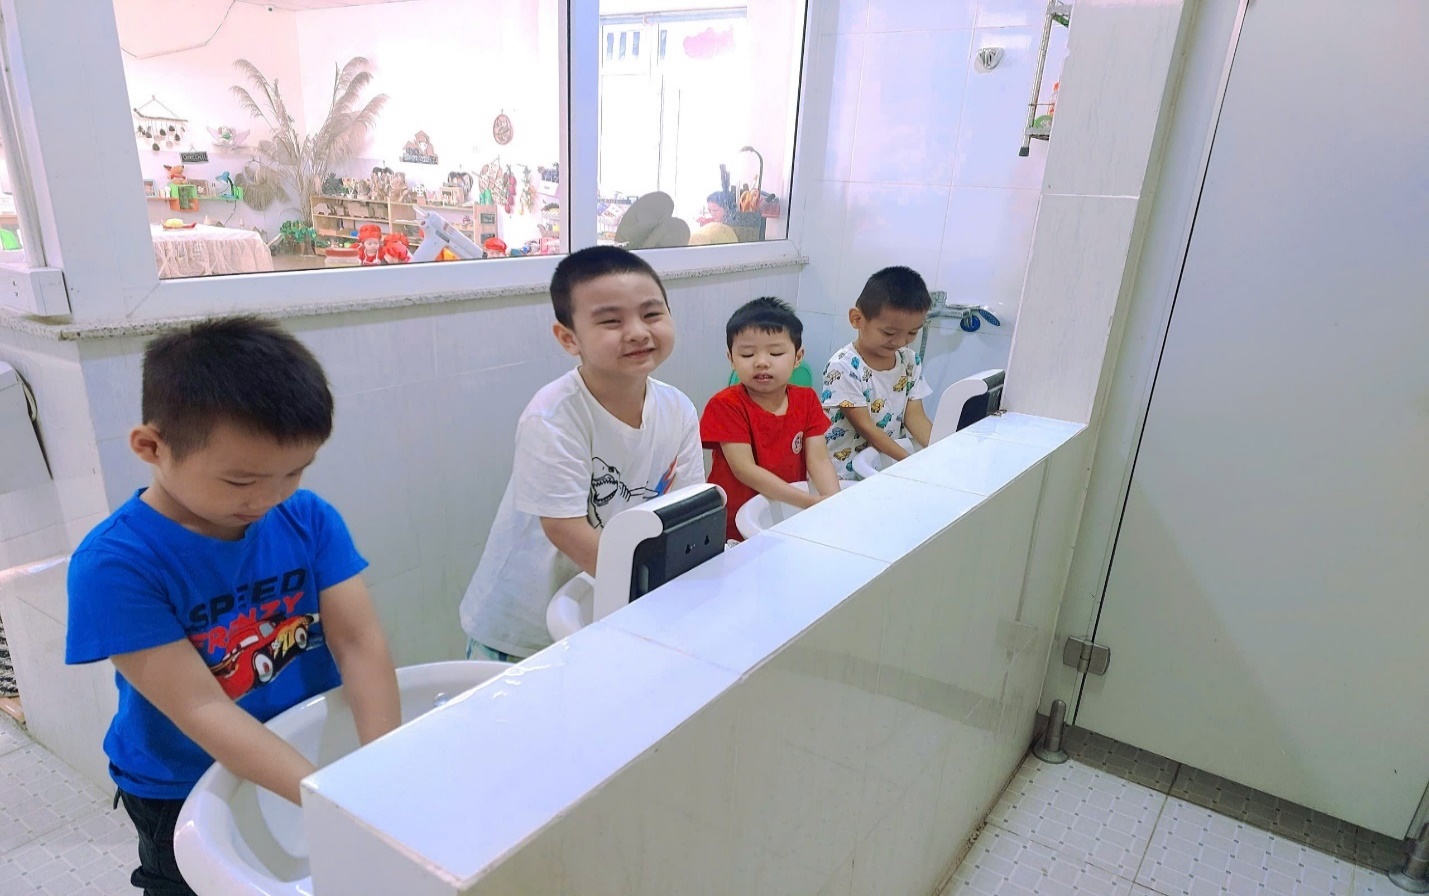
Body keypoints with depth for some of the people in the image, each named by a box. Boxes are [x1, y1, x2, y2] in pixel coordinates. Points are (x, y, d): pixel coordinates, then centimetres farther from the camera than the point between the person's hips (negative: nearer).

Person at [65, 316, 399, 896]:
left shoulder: (310, 520, -15)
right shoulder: (115, 563, -26)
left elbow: (359, 641, -19)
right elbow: (201, 709, -30)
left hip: (316, 752, 3)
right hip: (184, 795, -3)